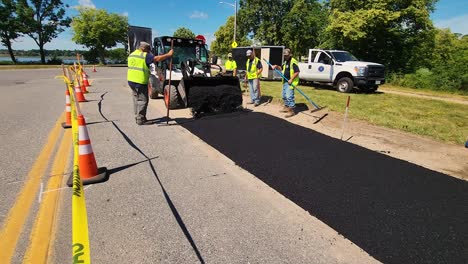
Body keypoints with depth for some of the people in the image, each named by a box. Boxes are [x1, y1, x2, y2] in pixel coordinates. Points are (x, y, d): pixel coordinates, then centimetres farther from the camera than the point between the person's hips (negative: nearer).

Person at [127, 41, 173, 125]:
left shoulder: (131, 54, 17)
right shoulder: (145, 55, -11)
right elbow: (157, 58, -17)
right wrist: (168, 54, -12)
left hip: (131, 80, 9)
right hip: (140, 82, -9)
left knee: (137, 100, 17)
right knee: (143, 100, -3)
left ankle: (137, 117, 25)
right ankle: (141, 119, 0)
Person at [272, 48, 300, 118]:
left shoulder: (293, 62, -14)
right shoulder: (286, 62, 15)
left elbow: (297, 72, -19)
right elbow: (282, 68, 31)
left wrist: (291, 79, -23)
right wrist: (276, 66, 12)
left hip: (290, 82, -10)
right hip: (285, 81, 10)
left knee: (289, 96, -13)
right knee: (284, 95, 17)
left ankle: (291, 111, -7)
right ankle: (286, 107, 32)